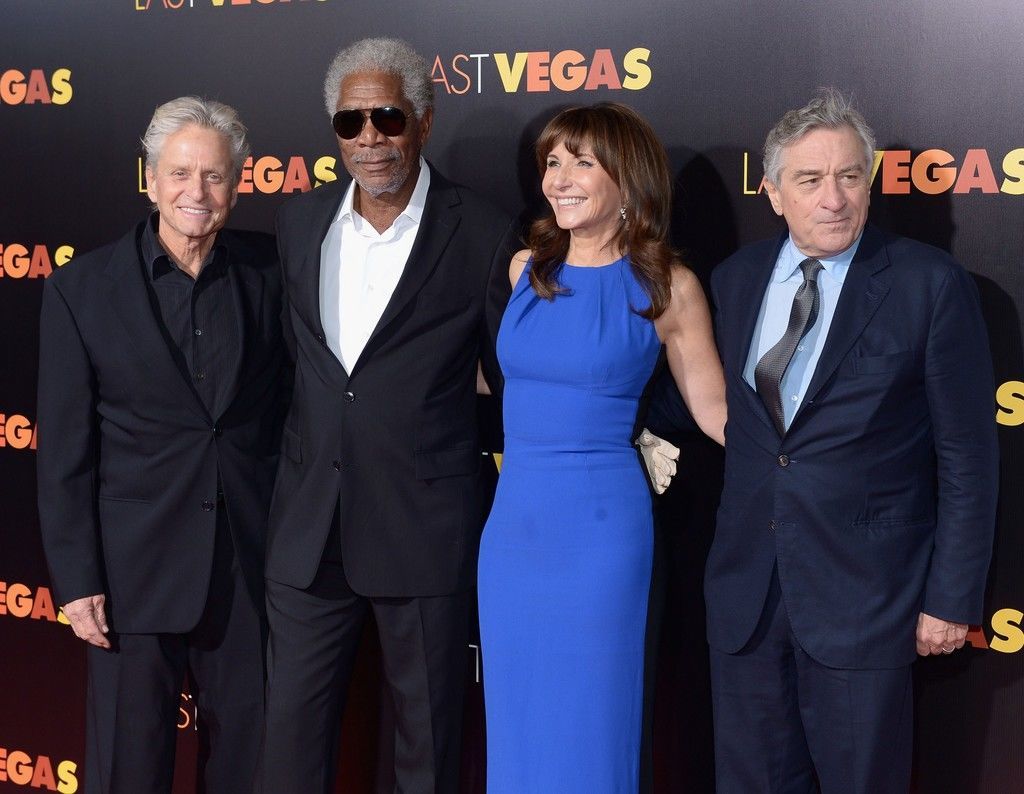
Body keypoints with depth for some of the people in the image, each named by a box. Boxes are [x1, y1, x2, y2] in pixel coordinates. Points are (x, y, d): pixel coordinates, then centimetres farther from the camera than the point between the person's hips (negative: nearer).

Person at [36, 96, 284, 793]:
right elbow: (65, 449, -3)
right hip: (135, 570, -2)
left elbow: (291, 400, 8)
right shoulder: (82, 288, -3)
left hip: (253, 564, 2)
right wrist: (78, 581, -6)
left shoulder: (268, 272, 2)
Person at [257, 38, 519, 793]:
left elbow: (514, 376, 0)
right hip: (308, 525, 4)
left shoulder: (483, 234, -7)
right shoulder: (300, 221, 7)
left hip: (424, 526, -4)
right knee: (292, 730, 11)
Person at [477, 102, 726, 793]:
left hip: (600, 527, -4)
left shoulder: (668, 286, -4)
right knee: (516, 720, 11)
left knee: (591, 719, 4)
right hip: (512, 522, 4)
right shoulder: (526, 268, 7)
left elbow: (714, 411, -1)